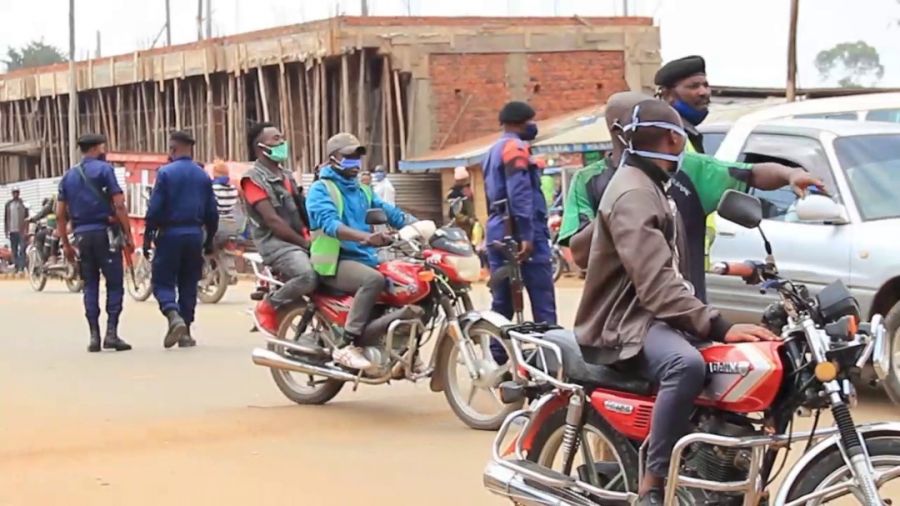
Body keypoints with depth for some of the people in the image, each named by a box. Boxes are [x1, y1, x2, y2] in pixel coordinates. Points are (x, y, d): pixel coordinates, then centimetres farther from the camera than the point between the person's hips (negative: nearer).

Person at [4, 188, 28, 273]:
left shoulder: (23, 204, 2)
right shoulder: (8, 204, 8)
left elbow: (27, 218, 2)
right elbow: (5, 218, 10)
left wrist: (26, 230, -5)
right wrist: (6, 231, 6)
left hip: (21, 230, -3)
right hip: (12, 231, 3)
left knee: (22, 249, -10)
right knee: (14, 250, 5)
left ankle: (22, 267, -12)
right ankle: (16, 267, 9)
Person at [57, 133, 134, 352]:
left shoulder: (68, 176, 12)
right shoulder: (104, 169, -3)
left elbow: (60, 214, 9)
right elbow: (119, 205, -11)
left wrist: (65, 244, 14)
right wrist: (128, 235, -7)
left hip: (82, 235, 5)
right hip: (105, 232, -5)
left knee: (90, 285, 9)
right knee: (114, 284, 0)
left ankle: (94, 336, 4)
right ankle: (112, 332, -10)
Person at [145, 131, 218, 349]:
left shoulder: (165, 173, -7)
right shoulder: (203, 176, 7)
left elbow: (154, 208, -10)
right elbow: (212, 212, 9)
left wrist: (147, 236, -3)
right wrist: (209, 240, 19)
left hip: (170, 234, -4)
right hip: (195, 235, 4)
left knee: (163, 281, 2)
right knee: (189, 284, 11)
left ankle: (174, 316, -22)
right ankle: (185, 331, 12)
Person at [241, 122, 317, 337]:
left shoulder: (286, 176, 21)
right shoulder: (254, 179, -6)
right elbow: (272, 220, -13)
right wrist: (304, 243, -13)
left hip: (298, 240, 8)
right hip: (274, 241, -8)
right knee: (307, 276, -31)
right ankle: (267, 307, -9)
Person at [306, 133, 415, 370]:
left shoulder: (362, 190, 22)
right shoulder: (321, 189, -3)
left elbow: (389, 212, 11)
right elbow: (330, 224, -21)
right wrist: (366, 237, -38)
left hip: (367, 258, 8)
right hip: (336, 262, -8)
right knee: (374, 279, -35)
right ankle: (348, 346, -34)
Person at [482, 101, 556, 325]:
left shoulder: (493, 151, 21)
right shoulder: (515, 147, -8)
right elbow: (520, 194, -19)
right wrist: (527, 235, -24)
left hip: (498, 231, 9)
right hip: (520, 230, -9)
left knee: (502, 300, 8)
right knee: (542, 299, -9)